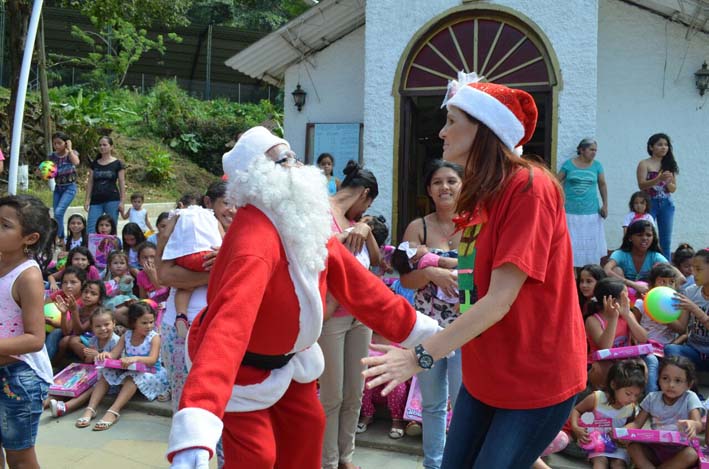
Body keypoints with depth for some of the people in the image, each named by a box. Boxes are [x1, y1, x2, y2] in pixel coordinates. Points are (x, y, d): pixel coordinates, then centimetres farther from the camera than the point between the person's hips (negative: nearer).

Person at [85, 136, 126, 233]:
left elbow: (121, 183, 1)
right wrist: (87, 200, 5)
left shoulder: (118, 164, 2)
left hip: (112, 200, -3)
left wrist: (121, 201, -5)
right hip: (96, 201, 3)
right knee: (91, 230, -5)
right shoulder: (94, 164, 12)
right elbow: (90, 183, 12)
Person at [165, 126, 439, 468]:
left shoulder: (305, 219, -8)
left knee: (307, 427, 17)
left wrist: (414, 327, 2)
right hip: (245, 364, -8)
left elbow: (354, 281, 0)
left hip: (287, 353, 8)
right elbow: (230, 322, -53)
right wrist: (196, 428, -65)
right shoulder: (255, 239, -37)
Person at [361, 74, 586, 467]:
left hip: (536, 379, -8)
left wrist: (421, 356, -27)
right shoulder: (479, 195, 9)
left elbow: (500, 299, -25)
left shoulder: (528, 187, -19)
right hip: (484, 373, 8)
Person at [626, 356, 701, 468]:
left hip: (679, 451, -2)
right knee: (632, 446, -24)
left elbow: (698, 424, -16)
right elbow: (637, 423, 4)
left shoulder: (690, 398, -2)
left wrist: (692, 425, -44)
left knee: (692, 454, -34)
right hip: (655, 447, 2)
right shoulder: (652, 398, 5)